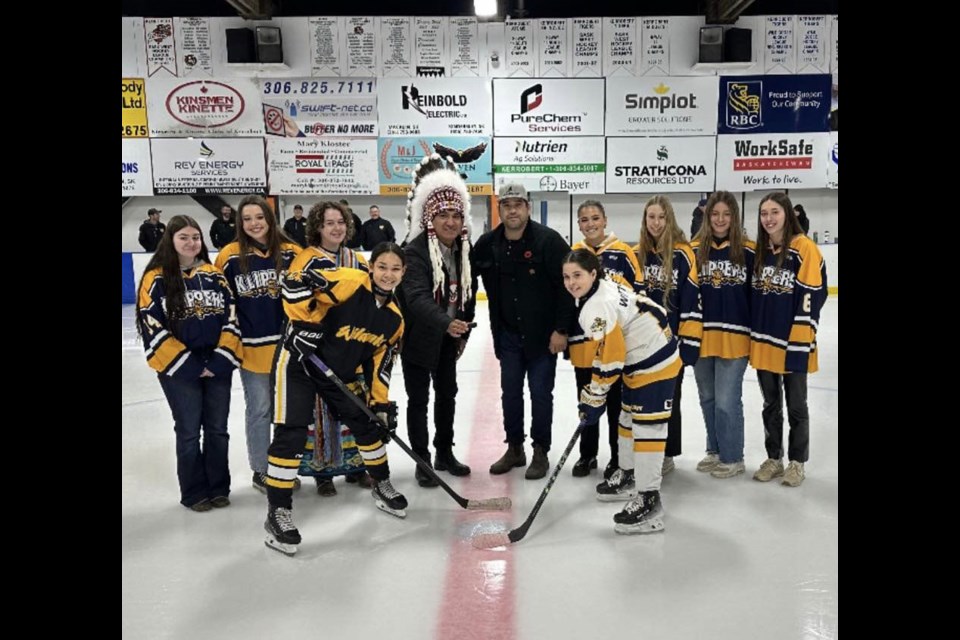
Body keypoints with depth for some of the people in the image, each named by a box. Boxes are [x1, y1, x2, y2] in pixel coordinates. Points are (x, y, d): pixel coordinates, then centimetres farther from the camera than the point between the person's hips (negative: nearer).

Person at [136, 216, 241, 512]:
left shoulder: (214, 275, 6)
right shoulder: (156, 278, -4)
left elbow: (231, 316, 4)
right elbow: (153, 327, -9)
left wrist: (223, 357, -8)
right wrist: (186, 363, -14)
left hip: (218, 366, 3)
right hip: (179, 369, -3)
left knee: (217, 429, 11)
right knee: (189, 432, 6)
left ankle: (219, 487, 25)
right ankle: (194, 492, 20)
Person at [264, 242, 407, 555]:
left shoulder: (394, 318, -1)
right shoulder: (349, 282, -23)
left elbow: (379, 362, 6)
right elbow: (296, 279, -28)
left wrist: (381, 403, 0)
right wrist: (304, 323, -30)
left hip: (339, 373, 7)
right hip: (298, 362, -7)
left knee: (367, 425, 12)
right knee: (291, 434, -12)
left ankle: (382, 486, 35)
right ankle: (278, 512, 0)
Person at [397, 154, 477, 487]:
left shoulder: (465, 250, -1)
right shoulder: (416, 250, -23)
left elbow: (469, 292, 9)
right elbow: (416, 296, -36)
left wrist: (463, 332, 9)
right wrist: (446, 323, -51)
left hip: (448, 337, 7)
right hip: (417, 335, -6)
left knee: (447, 394, 16)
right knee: (419, 398, 3)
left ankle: (445, 454, 32)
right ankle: (422, 462, 17)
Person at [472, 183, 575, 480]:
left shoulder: (548, 240, -15)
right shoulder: (487, 244, -1)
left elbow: (567, 286, -16)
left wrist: (561, 329, -17)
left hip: (543, 334, -4)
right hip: (508, 335, 4)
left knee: (540, 393, 4)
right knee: (510, 392, 12)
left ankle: (540, 452, 20)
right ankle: (514, 448, 27)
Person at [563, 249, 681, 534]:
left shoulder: (597, 309, -26)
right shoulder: (605, 287, 3)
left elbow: (608, 361, -24)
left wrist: (593, 400, -16)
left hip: (655, 365, -11)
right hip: (640, 360, 11)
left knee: (647, 428, -10)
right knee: (629, 418, 21)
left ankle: (649, 501, -5)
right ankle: (628, 476, 38)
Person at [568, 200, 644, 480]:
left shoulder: (623, 252, -5)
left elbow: (638, 293, -1)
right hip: (583, 341, 3)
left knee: (617, 402, 8)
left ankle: (618, 457, 22)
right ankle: (587, 455, 28)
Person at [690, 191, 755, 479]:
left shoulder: (749, 252, -2)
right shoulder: (694, 250, 3)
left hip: (734, 338, -3)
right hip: (701, 336, 3)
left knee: (727, 401, -1)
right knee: (708, 398, 14)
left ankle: (732, 457, 17)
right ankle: (715, 451, 31)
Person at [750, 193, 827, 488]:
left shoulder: (804, 248, -12)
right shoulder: (759, 251, 7)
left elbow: (811, 298, -14)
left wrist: (800, 342, -17)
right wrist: (754, 335, 10)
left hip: (792, 343, -5)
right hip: (763, 342, 6)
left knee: (796, 405, 9)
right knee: (770, 404, 15)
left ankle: (797, 462, 24)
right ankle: (774, 458, 29)